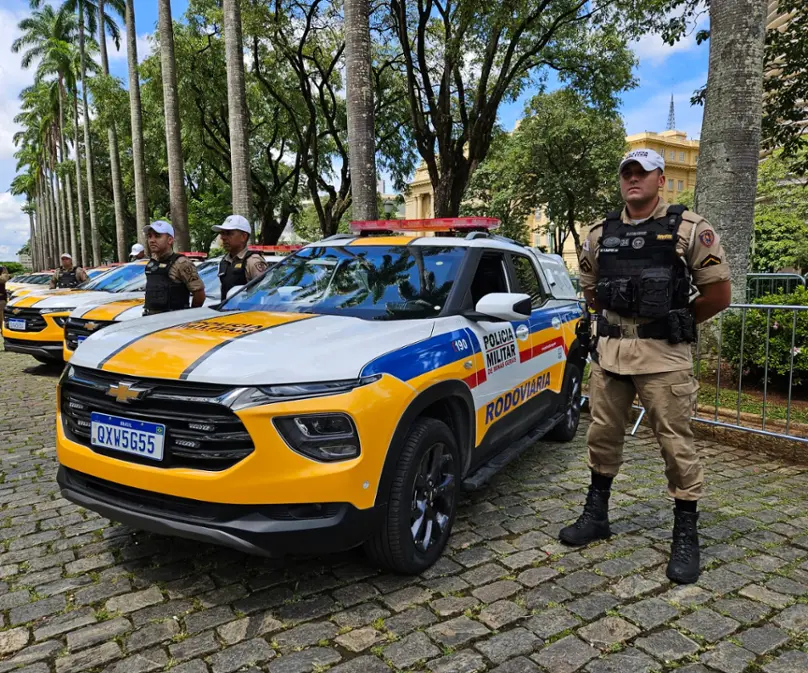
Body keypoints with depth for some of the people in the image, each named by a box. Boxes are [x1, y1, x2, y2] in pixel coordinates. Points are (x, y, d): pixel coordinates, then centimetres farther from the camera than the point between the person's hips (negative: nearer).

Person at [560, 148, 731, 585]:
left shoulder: (689, 229, -2)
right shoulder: (599, 235, 10)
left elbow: (718, 294, -1)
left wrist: (673, 323, 6)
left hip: (664, 356, -4)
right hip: (609, 351, 5)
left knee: (676, 443, 2)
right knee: (602, 436, 12)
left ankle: (686, 536, 17)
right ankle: (596, 515, 29)